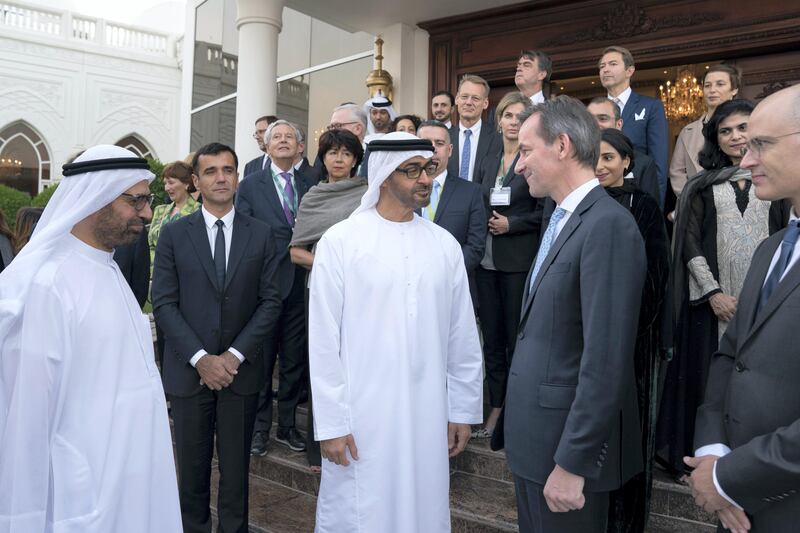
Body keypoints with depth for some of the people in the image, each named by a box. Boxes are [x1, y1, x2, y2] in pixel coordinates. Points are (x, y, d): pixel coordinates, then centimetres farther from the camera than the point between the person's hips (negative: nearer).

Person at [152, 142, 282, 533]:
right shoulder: (173, 233, 1)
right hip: (188, 370, 0)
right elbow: (164, 303, -3)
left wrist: (235, 354, -10)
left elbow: (270, 302, 0)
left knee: (236, 469, 9)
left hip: (241, 370, 0)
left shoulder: (260, 235, 3)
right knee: (192, 468, 11)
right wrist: (200, 358, -12)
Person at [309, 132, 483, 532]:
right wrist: (330, 423, -7)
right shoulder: (340, 241, -7)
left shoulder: (444, 244, 3)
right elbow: (324, 339, -7)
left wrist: (463, 409, 9)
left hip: (428, 416, 3)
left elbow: (462, 335, 7)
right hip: (360, 415, -3)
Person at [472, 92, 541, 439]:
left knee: (516, 336, 1)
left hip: (519, 261, -5)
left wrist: (511, 224, -14)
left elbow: (543, 212, -7)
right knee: (491, 336, 9)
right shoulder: (488, 163, 14)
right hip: (487, 261, 6)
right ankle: (495, 407, 20)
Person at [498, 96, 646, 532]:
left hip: (568, 443, -8)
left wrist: (572, 462, -21)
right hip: (533, 433, 8)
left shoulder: (608, 225, -20)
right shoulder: (559, 218, 10)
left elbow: (607, 360, -24)